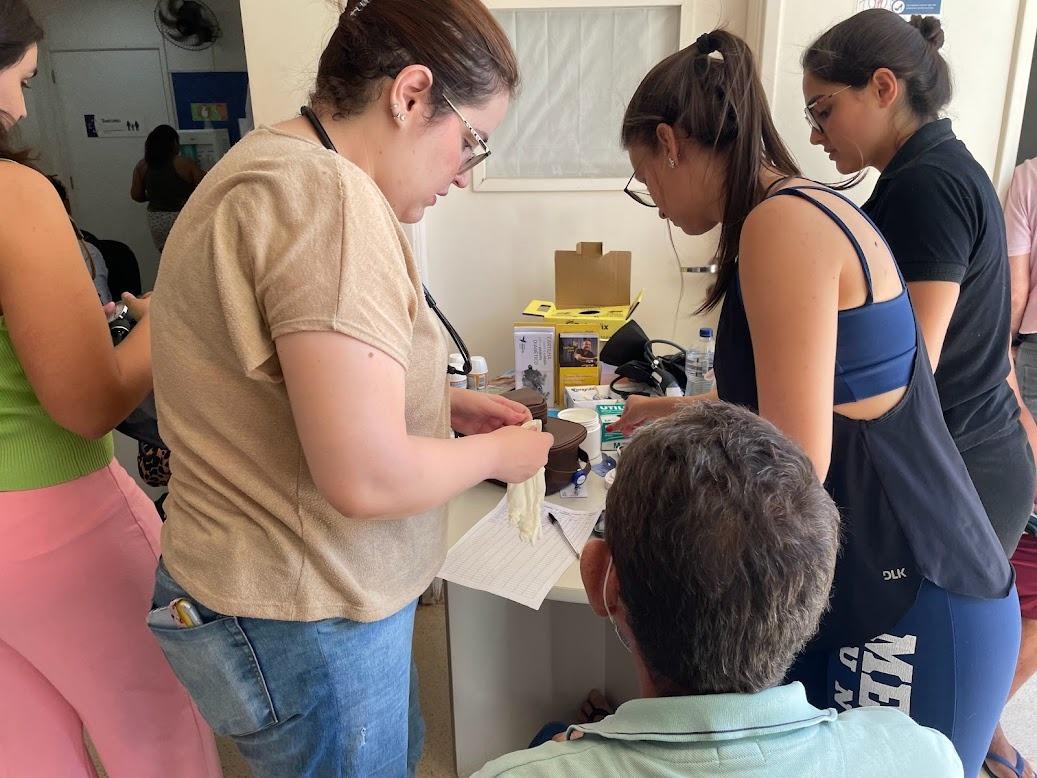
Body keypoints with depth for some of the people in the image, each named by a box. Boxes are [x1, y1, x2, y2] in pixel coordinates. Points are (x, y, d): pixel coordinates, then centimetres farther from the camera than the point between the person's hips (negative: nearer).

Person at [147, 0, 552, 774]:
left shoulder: (281, 162, 6)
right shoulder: (328, 196, -27)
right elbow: (369, 478, -30)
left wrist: (444, 402, 6)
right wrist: (498, 452, -11)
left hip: (303, 587, 9)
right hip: (302, 622, -9)